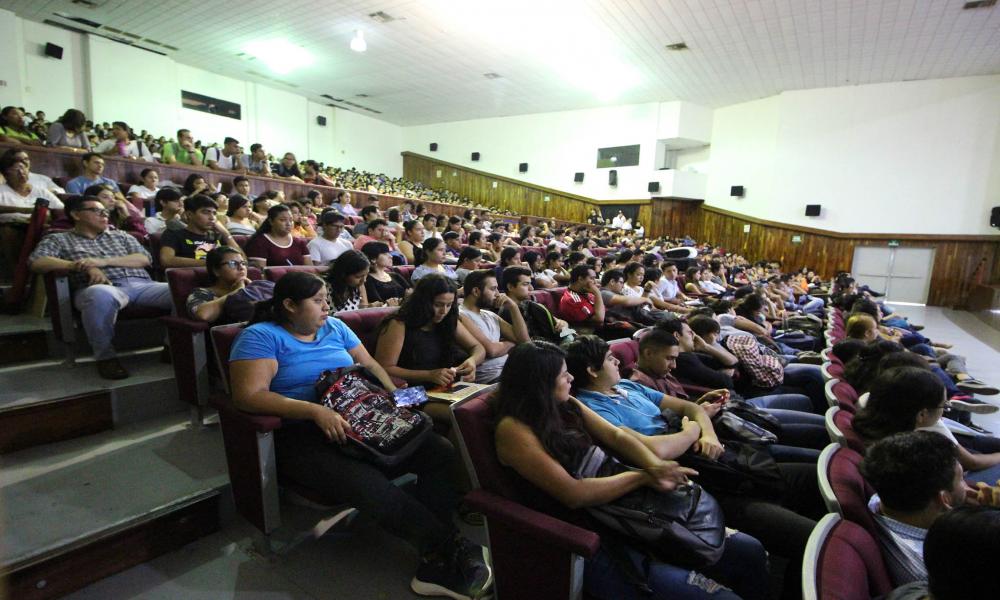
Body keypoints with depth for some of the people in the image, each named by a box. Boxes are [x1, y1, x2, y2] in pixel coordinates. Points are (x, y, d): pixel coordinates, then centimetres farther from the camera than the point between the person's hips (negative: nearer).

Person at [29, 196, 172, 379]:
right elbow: (37, 262, 2)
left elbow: (144, 259, 13)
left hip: (142, 284, 3)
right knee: (100, 295, -43)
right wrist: (85, 267, -10)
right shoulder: (58, 239, 22)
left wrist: (103, 262, -2)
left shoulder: (121, 236, 29)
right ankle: (105, 356, -22)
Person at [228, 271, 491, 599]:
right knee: (369, 485, -34)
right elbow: (248, 395, -16)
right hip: (302, 435, -6)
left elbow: (370, 365, 18)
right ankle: (448, 547, -14)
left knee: (442, 452, -14)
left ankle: (436, 562, -16)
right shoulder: (261, 336, -3)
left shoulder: (334, 327, 15)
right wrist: (315, 410, -27)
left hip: (362, 422, 6)